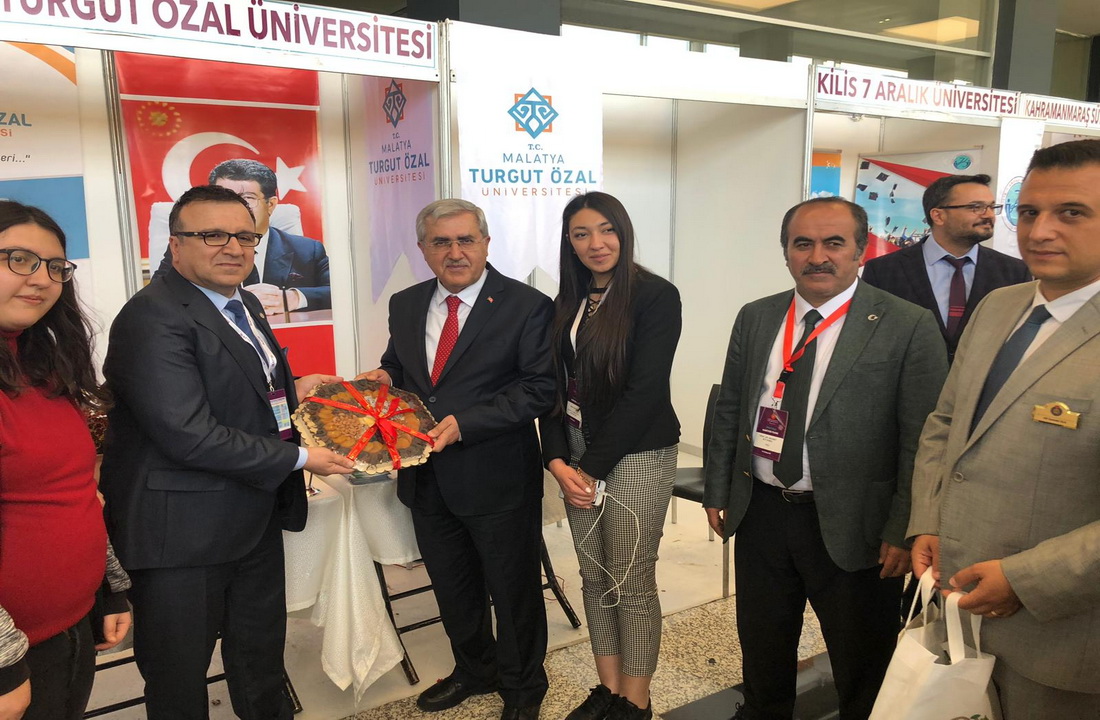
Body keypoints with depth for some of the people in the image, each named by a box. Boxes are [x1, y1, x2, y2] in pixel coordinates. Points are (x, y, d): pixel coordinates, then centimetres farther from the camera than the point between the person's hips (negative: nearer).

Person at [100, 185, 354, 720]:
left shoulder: (244, 304, 9)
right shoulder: (153, 318, -21)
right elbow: (189, 435, -28)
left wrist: (292, 389, 6)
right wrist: (299, 458, -21)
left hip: (256, 521, 9)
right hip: (184, 531, -8)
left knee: (261, 655, 25)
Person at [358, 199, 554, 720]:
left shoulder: (527, 306, -11)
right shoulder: (405, 305, 6)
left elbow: (540, 387, -16)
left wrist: (464, 422, -24)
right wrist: (383, 378, -5)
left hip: (496, 477, -5)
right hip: (427, 477, 6)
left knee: (513, 588, 12)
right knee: (451, 585, 22)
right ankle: (474, 670, 47)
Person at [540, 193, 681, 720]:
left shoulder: (656, 296, -10)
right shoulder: (567, 303, 9)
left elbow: (643, 391, -16)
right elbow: (555, 385, 7)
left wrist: (593, 467, -14)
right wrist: (557, 460, -6)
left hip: (636, 455, -6)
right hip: (577, 457, 6)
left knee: (631, 583, 3)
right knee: (594, 577, 14)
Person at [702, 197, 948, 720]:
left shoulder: (909, 327, -10)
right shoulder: (755, 319, 5)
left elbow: (923, 440, -11)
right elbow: (728, 411, 10)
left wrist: (904, 530, -12)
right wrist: (717, 490, 9)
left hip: (851, 528, -4)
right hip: (760, 514, 4)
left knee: (865, 676, 16)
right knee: (761, 652, 22)